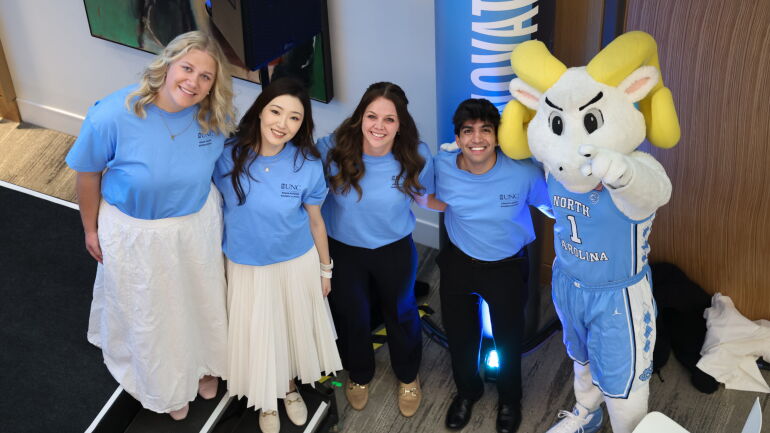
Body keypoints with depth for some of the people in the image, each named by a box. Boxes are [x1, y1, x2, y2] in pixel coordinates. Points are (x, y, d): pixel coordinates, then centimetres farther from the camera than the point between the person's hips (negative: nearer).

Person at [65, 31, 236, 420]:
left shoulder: (215, 118, -20)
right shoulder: (112, 116, -30)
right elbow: (87, 174, -13)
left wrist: (210, 208, 11)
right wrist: (91, 230, -1)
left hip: (198, 225, 3)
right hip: (135, 234, -2)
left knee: (201, 299, 24)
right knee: (150, 314, 19)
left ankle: (203, 365, 55)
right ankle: (167, 386, 48)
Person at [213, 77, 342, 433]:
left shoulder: (308, 165, -19)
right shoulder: (228, 155, -20)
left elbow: (314, 220, -4)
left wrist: (325, 268, 6)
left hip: (297, 263, 0)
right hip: (246, 266, 0)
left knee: (294, 328, 21)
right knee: (257, 335, 17)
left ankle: (290, 387, 53)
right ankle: (267, 399, 47)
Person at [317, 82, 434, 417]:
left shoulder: (416, 156, -23)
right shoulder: (332, 149, -27)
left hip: (395, 250, 0)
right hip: (343, 249, 0)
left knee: (400, 313, 23)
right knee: (351, 315, 23)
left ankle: (408, 376, 53)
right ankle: (359, 375, 54)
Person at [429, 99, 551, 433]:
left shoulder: (523, 173, -27)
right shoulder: (441, 167, -19)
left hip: (507, 268, -2)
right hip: (458, 263, 2)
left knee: (508, 338, 17)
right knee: (459, 334, 21)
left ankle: (509, 399, 48)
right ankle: (467, 391, 52)